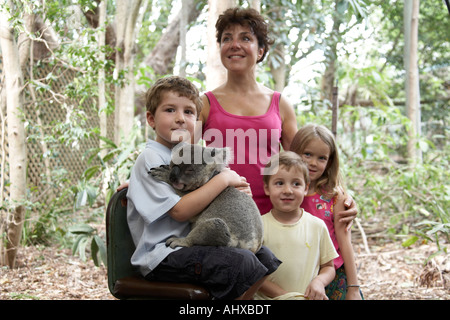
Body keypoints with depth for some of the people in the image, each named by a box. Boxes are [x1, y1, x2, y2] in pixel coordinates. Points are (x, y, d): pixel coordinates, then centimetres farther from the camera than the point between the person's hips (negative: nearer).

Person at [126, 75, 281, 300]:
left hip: (191, 248, 9)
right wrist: (222, 180, -14)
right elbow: (179, 211, -20)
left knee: (263, 256, 2)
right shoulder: (151, 158, -11)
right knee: (240, 262, -27)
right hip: (161, 256, -9)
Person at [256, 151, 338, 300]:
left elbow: (328, 266, 16)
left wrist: (319, 281, -3)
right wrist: (282, 295, -9)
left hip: (309, 297, 1)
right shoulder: (259, 226, 1)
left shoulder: (317, 226, 7)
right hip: (268, 298, -1)